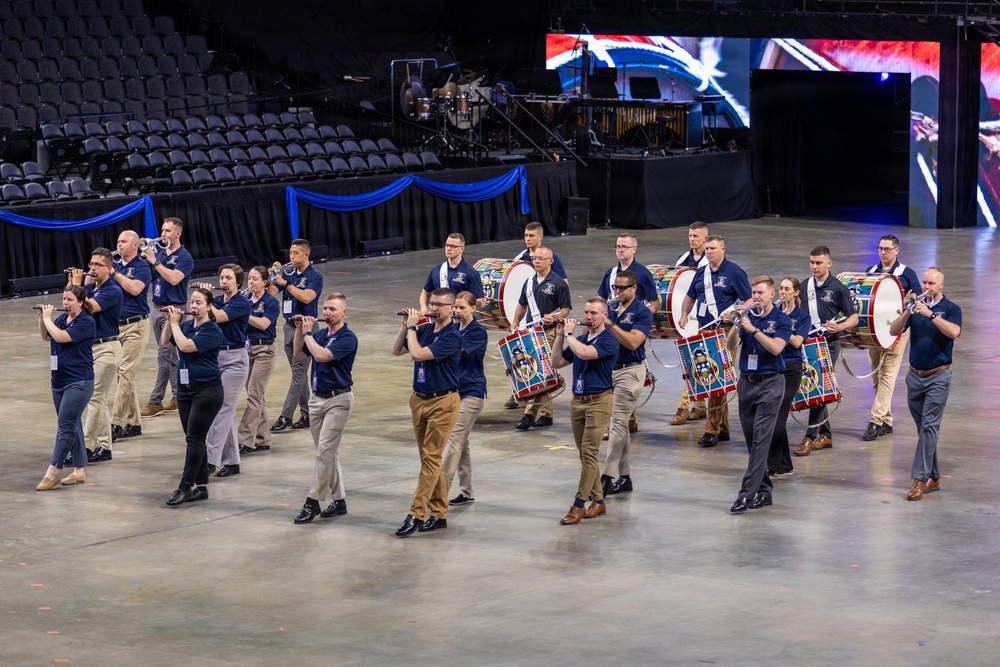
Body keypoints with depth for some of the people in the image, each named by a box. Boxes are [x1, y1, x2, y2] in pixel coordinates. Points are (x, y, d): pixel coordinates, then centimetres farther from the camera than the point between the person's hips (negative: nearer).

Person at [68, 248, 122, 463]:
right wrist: (73, 284, -4)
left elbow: (89, 307, -25)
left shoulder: (112, 291, -12)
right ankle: (104, 447, 15)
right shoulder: (89, 287, 11)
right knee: (100, 399, 11)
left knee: (95, 398, -9)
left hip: (106, 347, -8)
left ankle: (86, 447, -10)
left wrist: (77, 285, -16)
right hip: (90, 346, 8)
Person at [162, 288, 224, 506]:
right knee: (193, 439, 8)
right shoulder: (186, 325, 9)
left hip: (207, 390, -7)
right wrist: (170, 321, -4)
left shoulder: (212, 331, -12)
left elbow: (186, 346, -23)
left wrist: (175, 322, -12)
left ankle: (185, 486, -11)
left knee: (194, 438, -10)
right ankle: (201, 486, 13)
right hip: (185, 389, 7)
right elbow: (165, 343, 7)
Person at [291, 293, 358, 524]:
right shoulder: (320, 334, 10)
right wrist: (299, 329, 2)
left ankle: (313, 502, -10)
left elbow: (321, 355, -25)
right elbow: (299, 353, 15)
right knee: (328, 453, 11)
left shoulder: (347, 338, -13)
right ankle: (338, 500, 17)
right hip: (317, 398, 8)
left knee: (325, 451, -10)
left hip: (338, 399, -8)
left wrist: (307, 333, -13)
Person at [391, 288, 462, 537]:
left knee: (430, 458, -8)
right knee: (429, 458, 10)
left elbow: (418, 354, -24)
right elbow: (396, 350, 13)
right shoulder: (424, 330, 7)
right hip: (420, 400, 8)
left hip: (442, 402, -8)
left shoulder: (452, 336, -15)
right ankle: (439, 514, 16)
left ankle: (416, 515, -10)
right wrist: (406, 326, 1)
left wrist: (411, 327, -12)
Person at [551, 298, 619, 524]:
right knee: (586, 455, 10)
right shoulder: (579, 339, 13)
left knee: (589, 454, -10)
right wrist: (560, 336, 4)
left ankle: (578, 506, -12)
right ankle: (598, 501, 17)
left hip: (598, 402, -8)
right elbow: (557, 363, 14)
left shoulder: (609, 342, -10)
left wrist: (569, 333, -11)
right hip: (577, 401, 8)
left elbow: (583, 353, -26)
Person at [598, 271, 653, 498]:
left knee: (618, 425, -11)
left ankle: (607, 478, -14)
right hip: (609, 369, 7)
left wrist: (610, 325, -25)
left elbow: (633, 342, -22)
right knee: (619, 426, 10)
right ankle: (624, 477, 16)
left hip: (630, 371, -7)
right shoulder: (612, 311, 12)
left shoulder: (642, 313, -8)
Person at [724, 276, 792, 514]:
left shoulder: (781, 320, -3)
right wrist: (735, 325, -18)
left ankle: (747, 494, -15)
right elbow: (731, 345, -1)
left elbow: (776, 347, -18)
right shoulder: (747, 315, 7)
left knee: (760, 439, -10)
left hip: (770, 383, -5)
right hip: (746, 382, 5)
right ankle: (764, 490, 17)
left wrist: (752, 329, -24)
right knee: (752, 440, 8)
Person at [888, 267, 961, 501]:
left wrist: (930, 314, -30)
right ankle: (933, 477, 17)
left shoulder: (950, 309, -3)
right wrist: (907, 312, -20)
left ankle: (920, 478, -14)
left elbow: (954, 332, -23)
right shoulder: (916, 306, 7)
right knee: (923, 427, 9)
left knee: (929, 426, -11)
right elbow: (893, 331, -3)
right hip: (915, 375, 5)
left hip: (938, 376, -5)